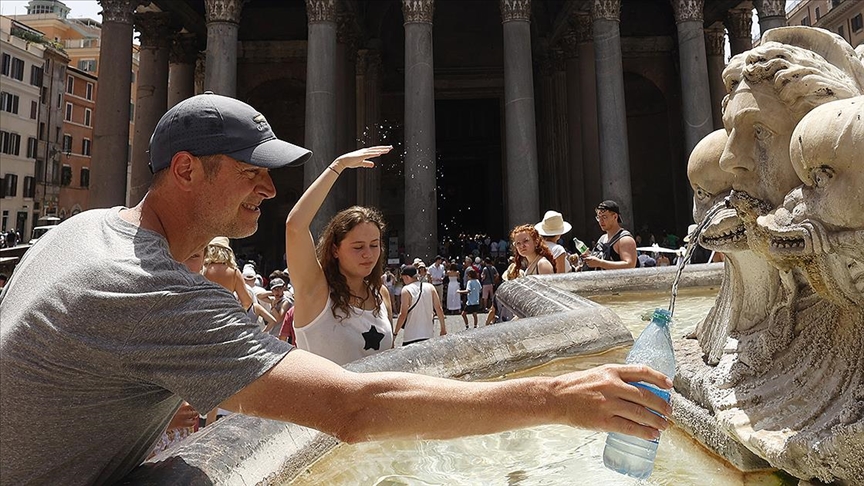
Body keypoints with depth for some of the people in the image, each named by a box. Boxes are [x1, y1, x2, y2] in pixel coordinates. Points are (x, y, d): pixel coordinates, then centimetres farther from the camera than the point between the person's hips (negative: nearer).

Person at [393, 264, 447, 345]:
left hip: (411, 336, -5)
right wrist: (443, 328, 12)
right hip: (429, 335, 5)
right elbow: (439, 309, 4)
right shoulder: (430, 287, 4)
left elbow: (403, 315, -12)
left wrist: (395, 333, -4)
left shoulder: (406, 290, -9)